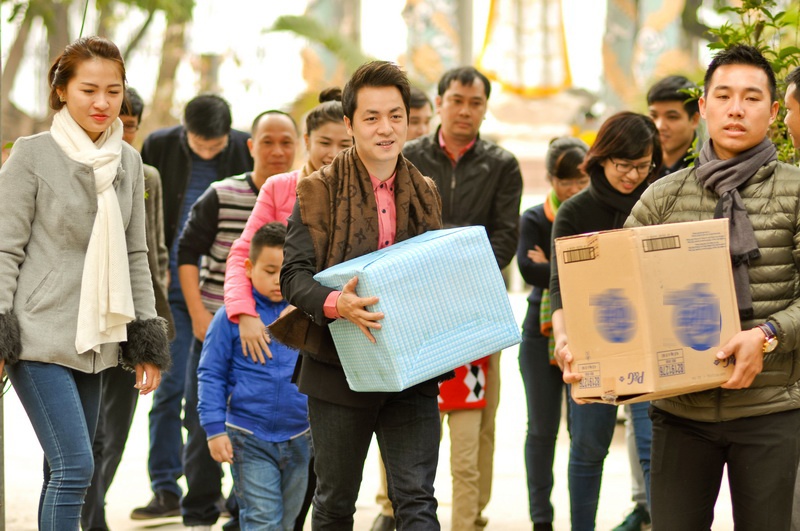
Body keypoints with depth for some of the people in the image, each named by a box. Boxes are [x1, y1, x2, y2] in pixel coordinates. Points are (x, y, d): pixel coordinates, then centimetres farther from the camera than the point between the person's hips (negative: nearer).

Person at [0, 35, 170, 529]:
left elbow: (135, 254, 15)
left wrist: (147, 342, 13)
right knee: (74, 467, -14)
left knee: (67, 472, 8)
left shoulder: (129, 161, 9)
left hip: (93, 339, 6)